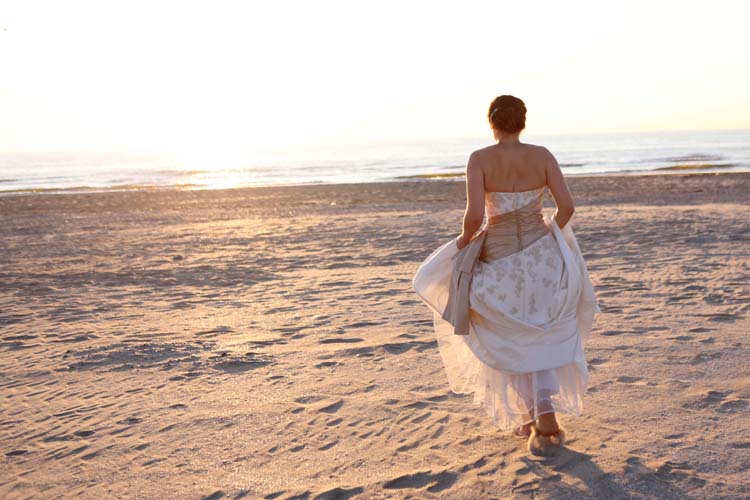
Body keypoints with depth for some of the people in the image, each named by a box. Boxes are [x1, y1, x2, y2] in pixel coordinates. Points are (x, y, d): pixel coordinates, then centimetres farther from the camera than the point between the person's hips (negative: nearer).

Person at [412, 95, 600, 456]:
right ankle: (545, 418, 4)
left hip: (499, 261, -2)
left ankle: (534, 417, 22)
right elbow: (566, 206, -6)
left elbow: (475, 215, -22)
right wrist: (550, 236, 13)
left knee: (513, 342, 20)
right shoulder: (542, 155, -3)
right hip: (541, 257, 2)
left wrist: (465, 238, 0)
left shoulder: (480, 159, -12)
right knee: (542, 339, 20)